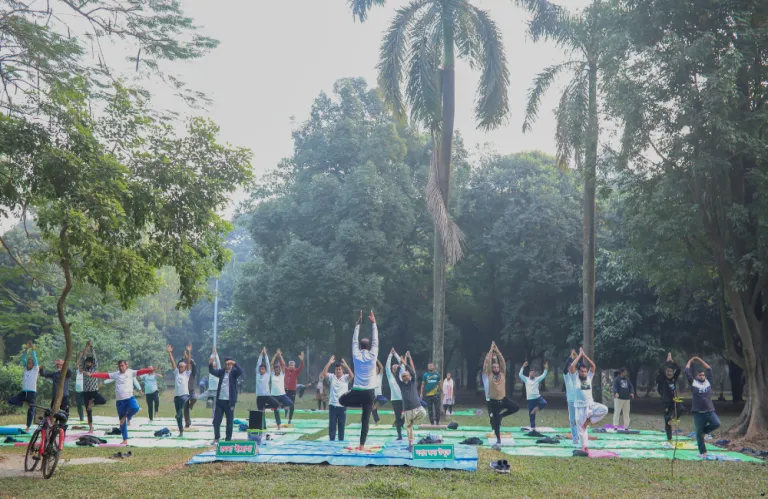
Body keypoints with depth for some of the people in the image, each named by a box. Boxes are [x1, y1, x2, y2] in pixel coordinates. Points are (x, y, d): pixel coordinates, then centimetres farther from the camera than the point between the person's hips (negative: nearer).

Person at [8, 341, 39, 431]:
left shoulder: (35, 369, 0)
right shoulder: (25, 369, 11)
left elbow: (35, 358, -10)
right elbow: (23, 359, 3)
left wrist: (32, 348, -10)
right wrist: (26, 349, -4)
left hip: (32, 392, -5)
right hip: (23, 392, 5)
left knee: (30, 410, -3)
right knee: (10, 401, -13)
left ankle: (28, 427, 6)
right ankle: (25, 403, 4)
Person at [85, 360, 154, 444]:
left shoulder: (131, 372, 1)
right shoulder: (115, 374, 10)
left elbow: (140, 371, -14)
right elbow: (104, 375, 7)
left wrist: (149, 370, -33)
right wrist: (91, 375, 1)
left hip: (130, 398, -3)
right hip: (119, 400, 3)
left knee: (135, 408, -35)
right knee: (122, 422, 7)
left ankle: (127, 416, -2)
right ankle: (125, 440, 18)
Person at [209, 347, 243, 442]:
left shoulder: (234, 372, -1)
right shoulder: (222, 372, 8)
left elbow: (240, 372, -21)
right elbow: (212, 371, -5)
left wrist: (235, 363, -36)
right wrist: (210, 363, -24)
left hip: (230, 401, -3)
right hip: (219, 400, 3)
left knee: (230, 421, 3)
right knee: (216, 421, 6)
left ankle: (228, 439, 12)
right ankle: (216, 437, 20)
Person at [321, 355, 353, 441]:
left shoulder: (345, 378, 0)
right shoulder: (332, 377, 4)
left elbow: (352, 375, -21)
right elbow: (324, 373, -12)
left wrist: (345, 365, -23)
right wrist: (329, 363, -17)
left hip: (342, 406, -1)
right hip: (332, 405, 1)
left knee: (341, 425, 7)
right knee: (332, 425, 4)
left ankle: (341, 441, 15)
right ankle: (332, 440, 11)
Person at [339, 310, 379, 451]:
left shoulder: (356, 355, 0)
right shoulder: (372, 356, -4)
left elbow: (354, 340, 11)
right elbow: (375, 340, 6)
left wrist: (358, 323, 16)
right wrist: (373, 323, 13)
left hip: (356, 391, 0)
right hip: (369, 392, 0)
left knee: (342, 400, 29)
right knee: (365, 420, 3)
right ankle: (362, 445, -2)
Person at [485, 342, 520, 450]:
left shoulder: (503, 374, 1)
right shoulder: (490, 374, -4)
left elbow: (502, 361, -4)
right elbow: (488, 362, -11)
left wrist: (497, 350, -5)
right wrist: (491, 350, -8)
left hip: (503, 399, 3)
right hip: (493, 401, -3)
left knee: (516, 408, -15)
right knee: (495, 422, 0)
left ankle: (501, 415, 7)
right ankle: (498, 441, 11)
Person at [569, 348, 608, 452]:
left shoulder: (589, 377, 9)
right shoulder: (575, 378, -2)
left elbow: (593, 365, 2)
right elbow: (572, 366, -16)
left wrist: (584, 355, -1)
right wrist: (580, 355, -9)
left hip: (591, 404, 3)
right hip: (580, 407, -3)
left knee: (604, 409, -22)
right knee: (581, 428, 0)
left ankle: (589, 419, -5)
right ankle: (584, 447, 11)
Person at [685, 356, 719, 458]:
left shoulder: (708, 382, 12)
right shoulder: (693, 383, 4)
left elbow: (709, 369, 15)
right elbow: (687, 371, 2)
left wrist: (699, 360, 17)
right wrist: (690, 361, 15)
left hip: (710, 411, 2)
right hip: (698, 412, -2)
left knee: (717, 424, -21)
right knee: (699, 433, 1)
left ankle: (704, 431, 9)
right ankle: (702, 452, 12)